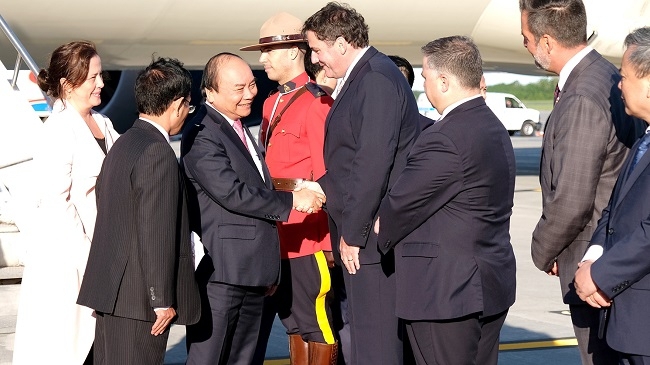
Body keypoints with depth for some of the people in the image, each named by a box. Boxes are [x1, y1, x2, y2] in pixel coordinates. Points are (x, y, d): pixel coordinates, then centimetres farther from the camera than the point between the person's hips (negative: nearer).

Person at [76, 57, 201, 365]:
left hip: (111, 291, 10)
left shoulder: (123, 145, 15)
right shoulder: (158, 153, -15)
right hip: (139, 297, -10)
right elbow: (156, 233, -19)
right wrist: (163, 300, -16)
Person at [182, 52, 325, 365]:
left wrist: (268, 270, 25)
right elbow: (233, 193, -22)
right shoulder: (202, 137, -14)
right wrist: (292, 200, -17)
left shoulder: (241, 130, 18)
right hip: (220, 275, -9)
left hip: (252, 276, 9)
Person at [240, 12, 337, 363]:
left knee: (315, 323, 1)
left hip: (308, 238, -8)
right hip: (276, 235, 8)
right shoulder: (271, 103, 14)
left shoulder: (316, 103, -12)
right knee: (293, 321, 15)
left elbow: (326, 176, -15)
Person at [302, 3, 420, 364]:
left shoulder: (377, 80, -17)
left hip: (371, 235, -10)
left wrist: (353, 234, -20)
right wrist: (319, 186, 11)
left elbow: (373, 163, -22)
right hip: (356, 228, 10)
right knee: (365, 331, 16)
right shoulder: (357, 78, 14)